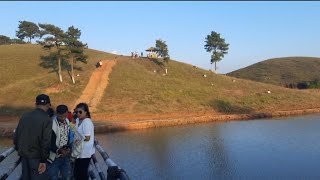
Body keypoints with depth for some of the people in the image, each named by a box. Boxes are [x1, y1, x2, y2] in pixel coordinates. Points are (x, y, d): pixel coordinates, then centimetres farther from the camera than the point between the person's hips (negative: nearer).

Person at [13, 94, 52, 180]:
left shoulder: (24, 116, 3)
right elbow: (46, 141, -19)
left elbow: (16, 136, 9)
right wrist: (43, 160, -13)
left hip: (23, 155, 6)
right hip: (36, 156, -6)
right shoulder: (47, 120, -16)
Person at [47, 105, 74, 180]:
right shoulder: (51, 124, -20)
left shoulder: (67, 122, 1)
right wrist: (59, 150, -28)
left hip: (65, 156, 6)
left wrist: (69, 148, -6)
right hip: (54, 157, -6)